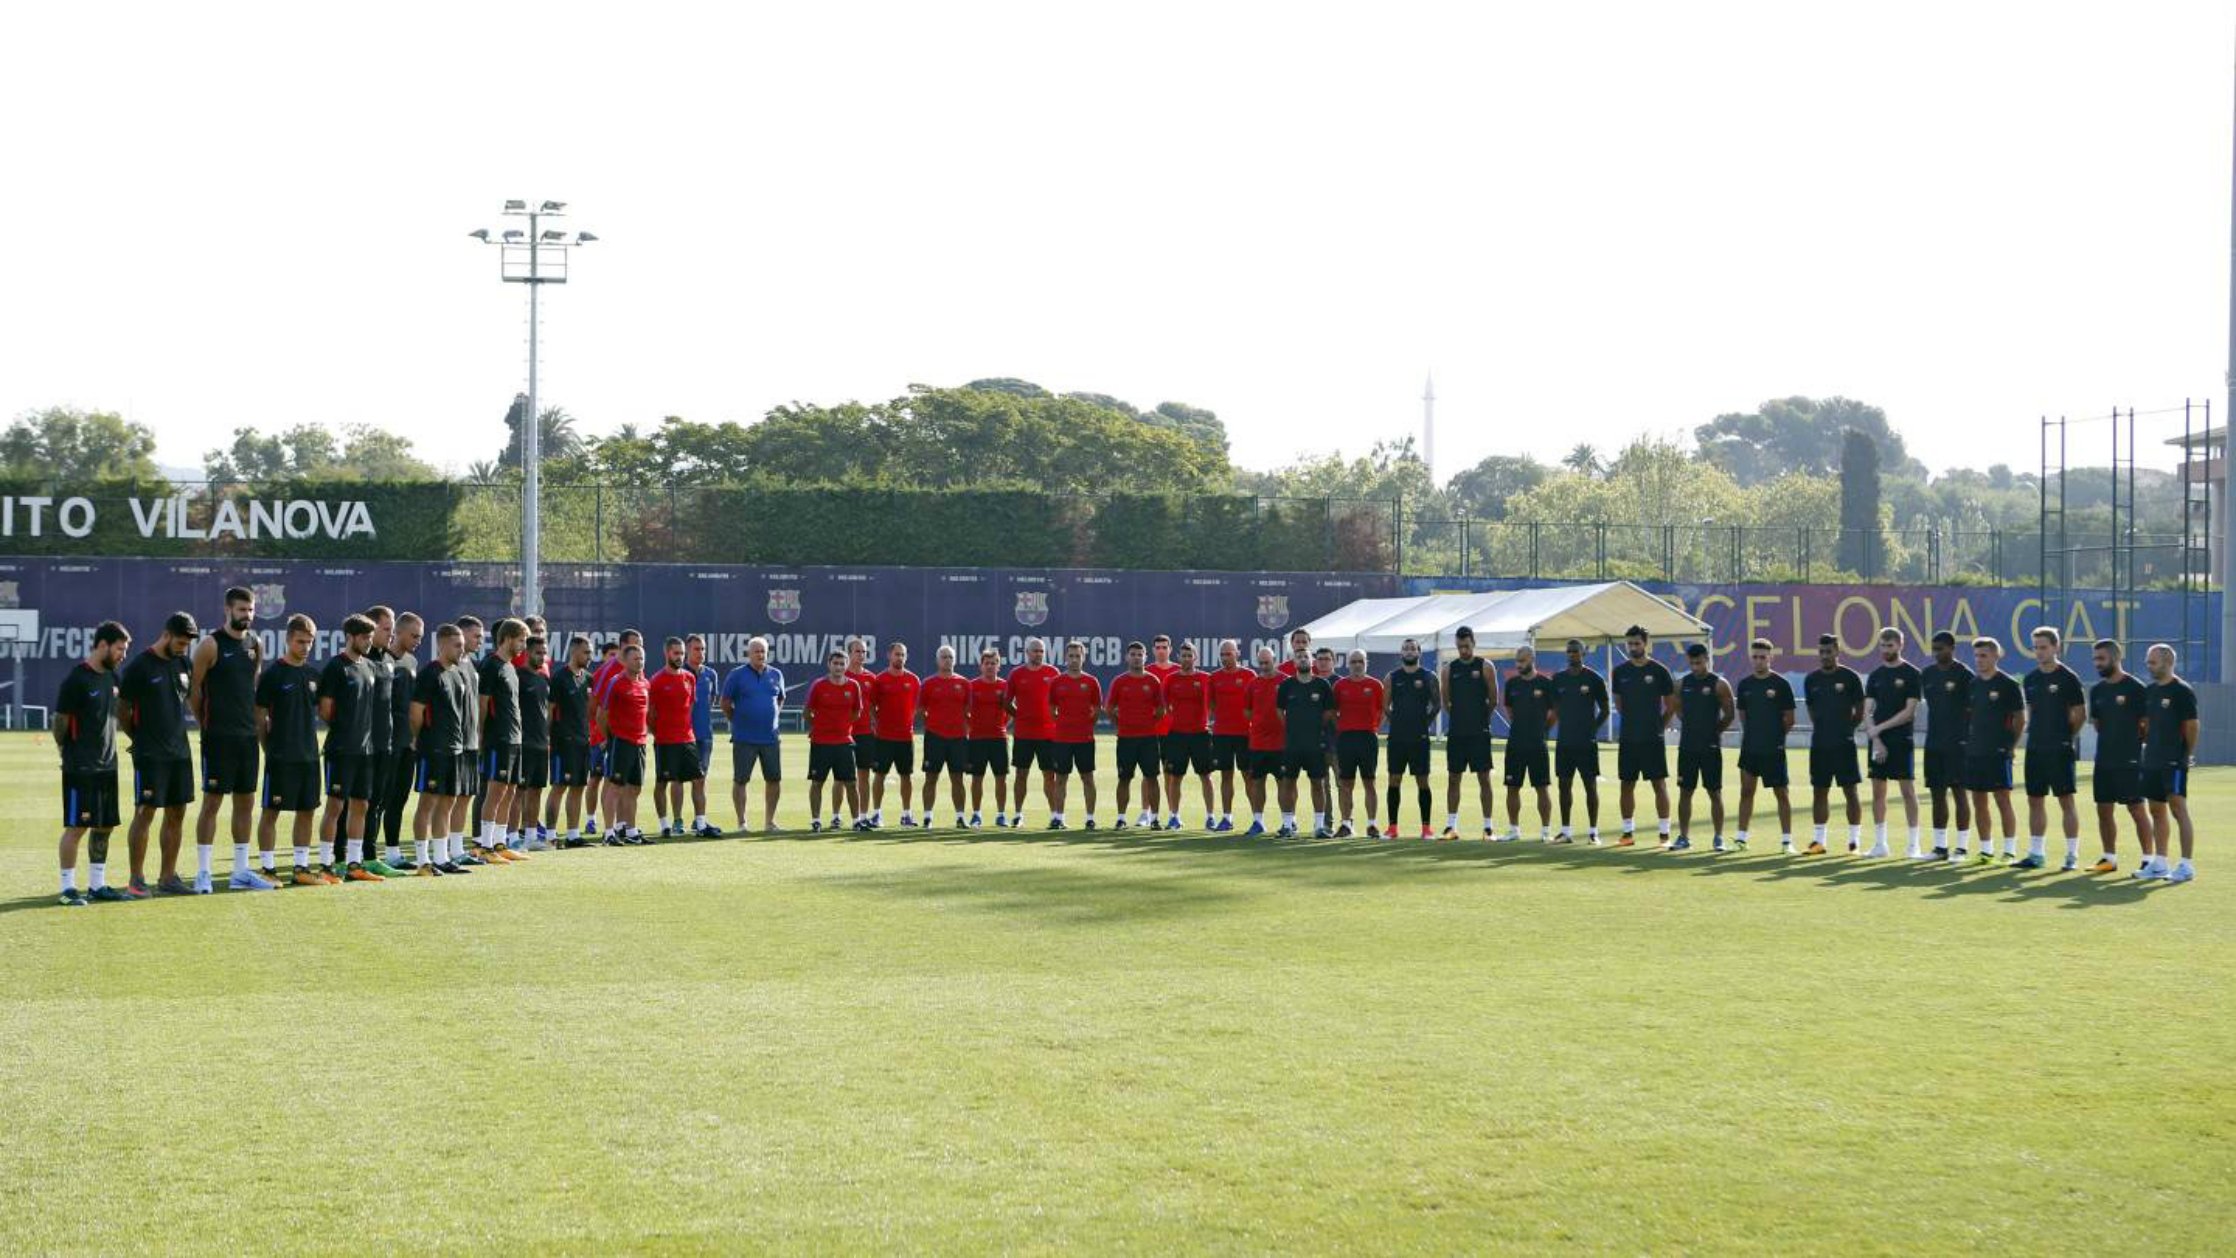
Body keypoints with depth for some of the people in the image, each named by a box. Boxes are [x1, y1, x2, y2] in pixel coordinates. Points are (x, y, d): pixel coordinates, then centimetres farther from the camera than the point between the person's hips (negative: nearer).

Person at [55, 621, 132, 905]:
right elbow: (61, 721, -10)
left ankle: (97, 884, 18)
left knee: (104, 827, 10)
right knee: (76, 826, -6)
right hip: (81, 768, -8)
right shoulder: (77, 679, -14)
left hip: (107, 765, 8)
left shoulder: (111, 677, 11)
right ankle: (68, 888, -1)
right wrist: (67, 752, -1)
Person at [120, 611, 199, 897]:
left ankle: (168, 878, 14)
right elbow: (123, 712, -4)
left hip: (179, 752, 7)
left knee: (176, 814, 7)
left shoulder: (181, 664, 11)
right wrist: (141, 738, 4)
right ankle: (136, 881, -1)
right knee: (145, 813, -6)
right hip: (149, 755, -7)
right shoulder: (139, 666, -9)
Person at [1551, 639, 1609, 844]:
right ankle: (1566, 831, 12)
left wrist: (1592, 728, -4)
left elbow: (1604, 710, 2)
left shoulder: (1594, 679, -3)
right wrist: (1563, 727, 7)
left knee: (1590, 785, -1)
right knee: (1564, 784, 6)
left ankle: (1594, 832, 3)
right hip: (1564, 741, 4)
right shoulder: (1558, 679, 9)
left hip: (1587, 742, -4)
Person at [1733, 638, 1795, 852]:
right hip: (1749, 748, 4)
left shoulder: (1780, 685, -5)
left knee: (1781, 793, 1)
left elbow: (1789, 720, -1)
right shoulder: (1744, 685, 8)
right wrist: (1751, 734, 10)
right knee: (1746, 791, 5)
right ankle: (1741, 838, 8)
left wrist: (1775, 736, 1)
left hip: (1774, 749, -4)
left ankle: (1786, 839, 4)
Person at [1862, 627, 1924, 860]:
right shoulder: (1875, 676, 11)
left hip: (1902, 741, -5)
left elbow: (1909, 711, -9)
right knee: (1878, 791, 5)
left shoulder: (1912, 674, -3)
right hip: (1878, 741, 5)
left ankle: (1914, 844, -2)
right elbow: (1867, 711, 7)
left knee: (1908, 790, -4)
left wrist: (1880, 728, -12)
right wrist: (1875, 740, -6)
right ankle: (1880, 845, 10)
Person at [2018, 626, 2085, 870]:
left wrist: (2066, 737, -2)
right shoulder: (2031, 680, 11)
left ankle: (2072, 854, 2)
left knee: (2066, 799, -3)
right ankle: (2036, 853, 14)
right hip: (2035, 748, 6)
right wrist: (2033, 733, 10)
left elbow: (2080, 714, -4)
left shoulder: (2068, 678, -7)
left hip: (2061, 749, -6)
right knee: (2035, 799, 8)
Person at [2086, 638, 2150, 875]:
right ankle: (2109, 858, 18)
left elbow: (2147, 725, -7)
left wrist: (2131, 740, -3)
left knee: (2138, 810, -4)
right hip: (2103, 761, 7)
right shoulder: (2097, 691, 12)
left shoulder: (2135, 688, -9)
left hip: (2129, 762, -7)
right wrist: (2111, 740, 10)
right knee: (2104, 810, 9)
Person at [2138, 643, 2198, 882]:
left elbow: (2192, 726, -9)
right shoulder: (2150, 691, 13)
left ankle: (2186, 866, -12)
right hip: (2152, 761, 8)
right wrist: (2146, 743, 11)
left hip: (2174, 762, -8)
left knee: (2178, 809, -11)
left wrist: (2187, 755, -6)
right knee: (2157, 811, 11)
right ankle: (2158, 863, 18)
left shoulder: (2182, 691, -9)